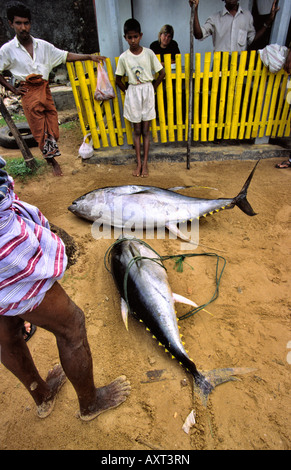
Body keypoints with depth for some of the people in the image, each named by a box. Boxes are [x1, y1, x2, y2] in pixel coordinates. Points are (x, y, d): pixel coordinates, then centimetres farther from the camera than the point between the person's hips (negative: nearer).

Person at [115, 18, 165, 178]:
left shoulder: (148, 53, -3)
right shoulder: (124, 57, -2)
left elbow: (162, 73, 4)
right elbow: (118, 79, 8)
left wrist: (152, 88, 4)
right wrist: (127, 91, 5)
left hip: (147, 91, 0)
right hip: (133, 93, 1)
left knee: (145, 130, 1)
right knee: (137, 130, 4)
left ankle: (145, 163, 7)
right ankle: (138, 163, 10)